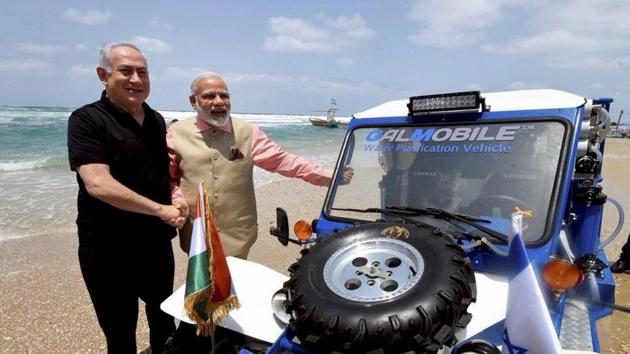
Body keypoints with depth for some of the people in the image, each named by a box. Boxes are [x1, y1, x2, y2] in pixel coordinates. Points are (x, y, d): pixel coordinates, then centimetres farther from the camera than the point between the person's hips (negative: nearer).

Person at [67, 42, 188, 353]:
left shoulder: (156, 121, 8)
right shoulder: (87, 120, -12)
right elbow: (98, 184, -24)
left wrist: (177, 198, 0)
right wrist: (160, 209, -22)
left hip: (157, 243, 6)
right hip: (108, 251, -5)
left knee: (164, 322, 23)